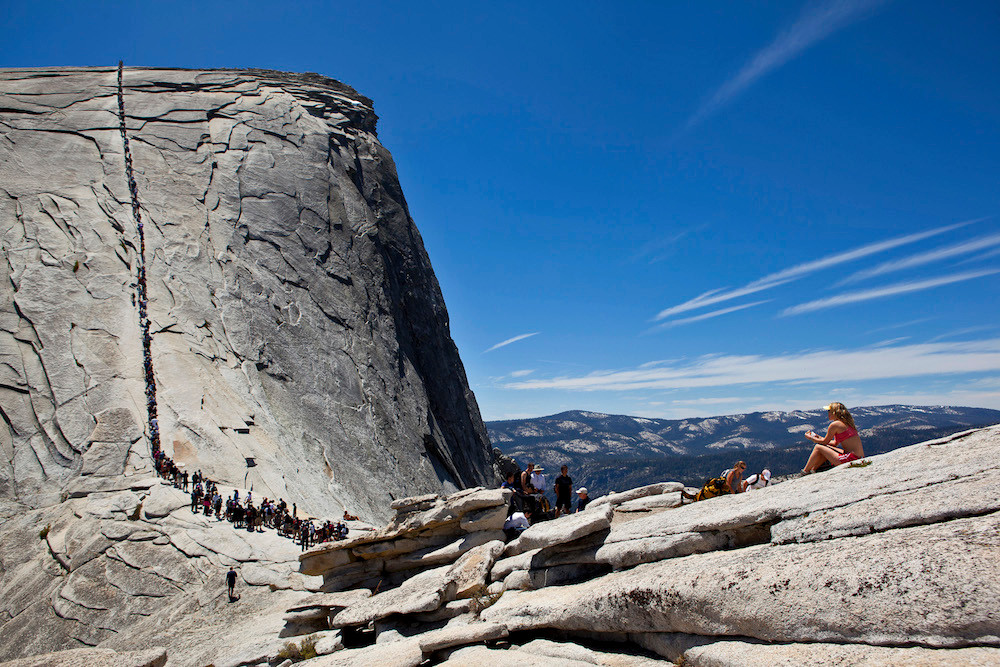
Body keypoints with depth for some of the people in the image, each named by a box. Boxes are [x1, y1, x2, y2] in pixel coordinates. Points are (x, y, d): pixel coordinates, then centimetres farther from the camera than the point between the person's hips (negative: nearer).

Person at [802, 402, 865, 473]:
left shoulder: (835, 424, -9)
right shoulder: (846, 423, 17)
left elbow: (824, 442, 3)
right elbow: (835, 443, 24)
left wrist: (810, 438, 18)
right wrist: (818, 437, 32)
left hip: (852, 458, -9)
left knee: (818, 447, 0)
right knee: (826, 448, 23)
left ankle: (805, 472, 11)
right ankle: (813, 469, 29)